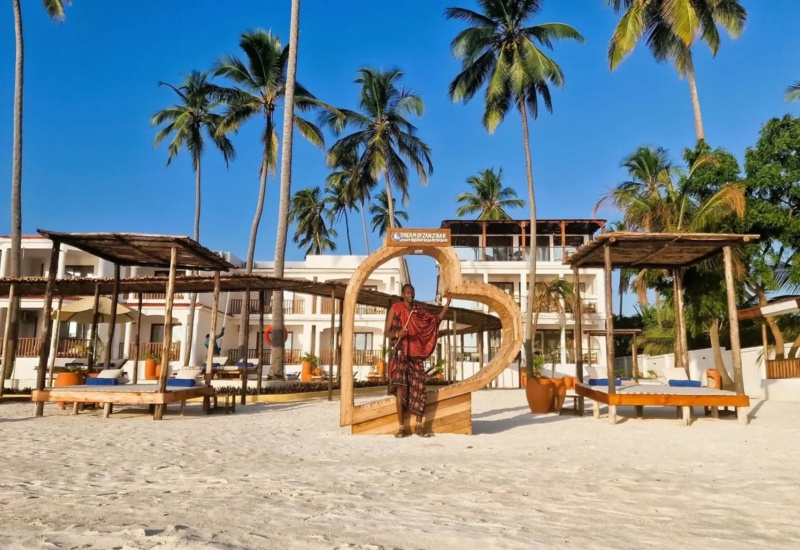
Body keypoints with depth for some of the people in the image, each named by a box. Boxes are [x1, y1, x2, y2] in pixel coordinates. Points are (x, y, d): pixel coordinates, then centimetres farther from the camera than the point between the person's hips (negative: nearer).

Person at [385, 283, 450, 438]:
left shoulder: (418, 311, 13)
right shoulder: (395, 309, 1)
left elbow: (437, 319, 21)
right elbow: (386, 332, -2)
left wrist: (447, 303, 10)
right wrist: (396, 334, -24)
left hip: (416, 355, 4)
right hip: (401, 354, -4)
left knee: (418, 389, -1)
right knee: (400, 389, -11)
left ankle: (419, 426, 8)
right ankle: (402, 427, -6)